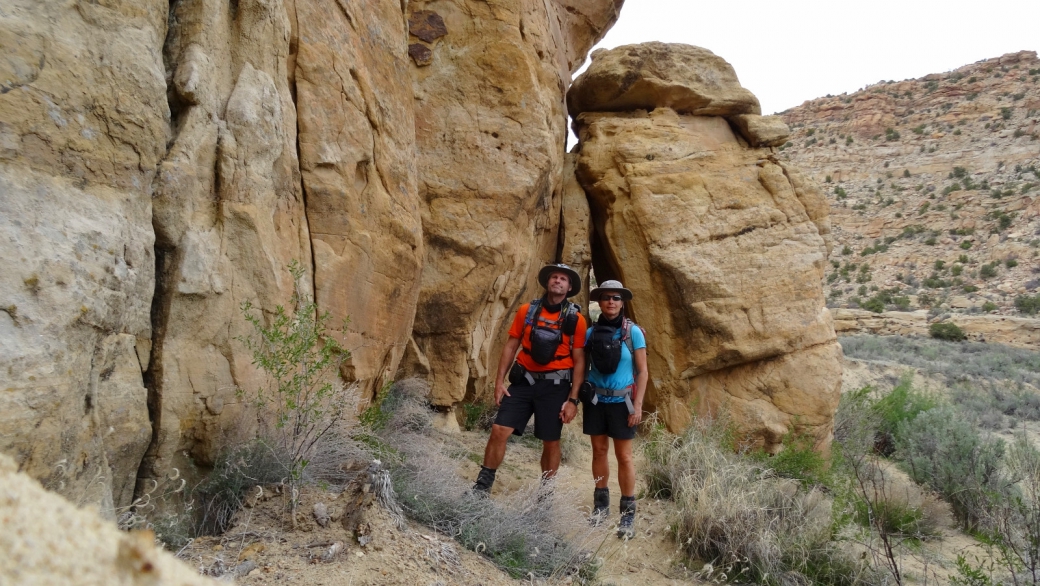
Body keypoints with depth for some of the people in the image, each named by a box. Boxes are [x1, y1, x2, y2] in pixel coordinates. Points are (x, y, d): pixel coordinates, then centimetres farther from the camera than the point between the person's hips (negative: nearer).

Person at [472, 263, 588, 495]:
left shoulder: (575, 319, -2)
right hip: (524, 380, 2)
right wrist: (499, 380, -1)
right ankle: (482, 486, 8)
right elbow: (511, 346, 7)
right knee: (499, 430, -6)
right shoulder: (527, 311, 4)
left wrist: (572, 399, -6)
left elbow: (579, 361, -2)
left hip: (555, 385, -1)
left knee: (551, 441, 7)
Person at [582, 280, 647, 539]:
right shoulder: (591, 332, 1)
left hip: (621, 401, -3)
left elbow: (642, 372, -6)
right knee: (599, 450, 10)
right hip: (595, 400, 3)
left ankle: (628, 513, 10)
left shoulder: (633, 332, -7)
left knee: (624, 456, 1)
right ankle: (601, 504, 23)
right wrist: (579, 397, 1)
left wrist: (638, 405, -11)